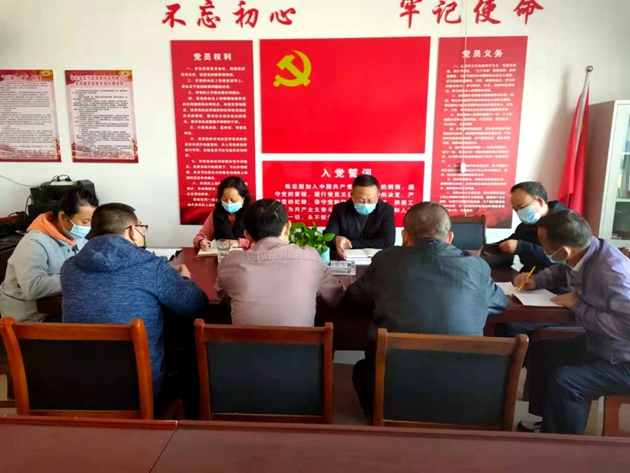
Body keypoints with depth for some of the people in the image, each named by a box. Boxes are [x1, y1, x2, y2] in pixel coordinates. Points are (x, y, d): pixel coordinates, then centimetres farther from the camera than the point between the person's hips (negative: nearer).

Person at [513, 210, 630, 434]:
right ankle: (549, 428, 26)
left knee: (562, 381, -26)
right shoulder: (582, 250, -7)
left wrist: (579, 306, -27)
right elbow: (560, 270, 17)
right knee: (541, 353, 9)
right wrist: (536, 281, -3)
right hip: (601, 347, 9)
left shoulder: (611, 273, -34)